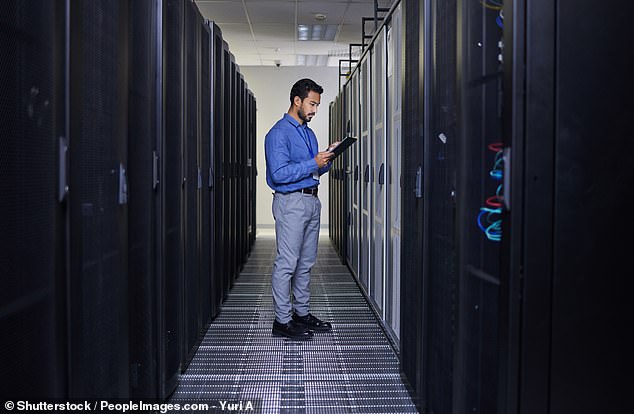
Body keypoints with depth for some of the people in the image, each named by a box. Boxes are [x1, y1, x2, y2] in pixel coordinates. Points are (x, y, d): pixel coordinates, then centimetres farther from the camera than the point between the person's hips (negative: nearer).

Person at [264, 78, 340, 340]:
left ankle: (302, 313, 22)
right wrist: (313, 164, -19)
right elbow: (279, 173, -21)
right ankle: (282, 320, 0)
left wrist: (327, 159, 2)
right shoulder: (279, 133, -11)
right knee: (287, 263, -6)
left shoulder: (308, 133, 17)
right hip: (291, 202, -9)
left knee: (306, 262, 13)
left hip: (312, 201, 9)